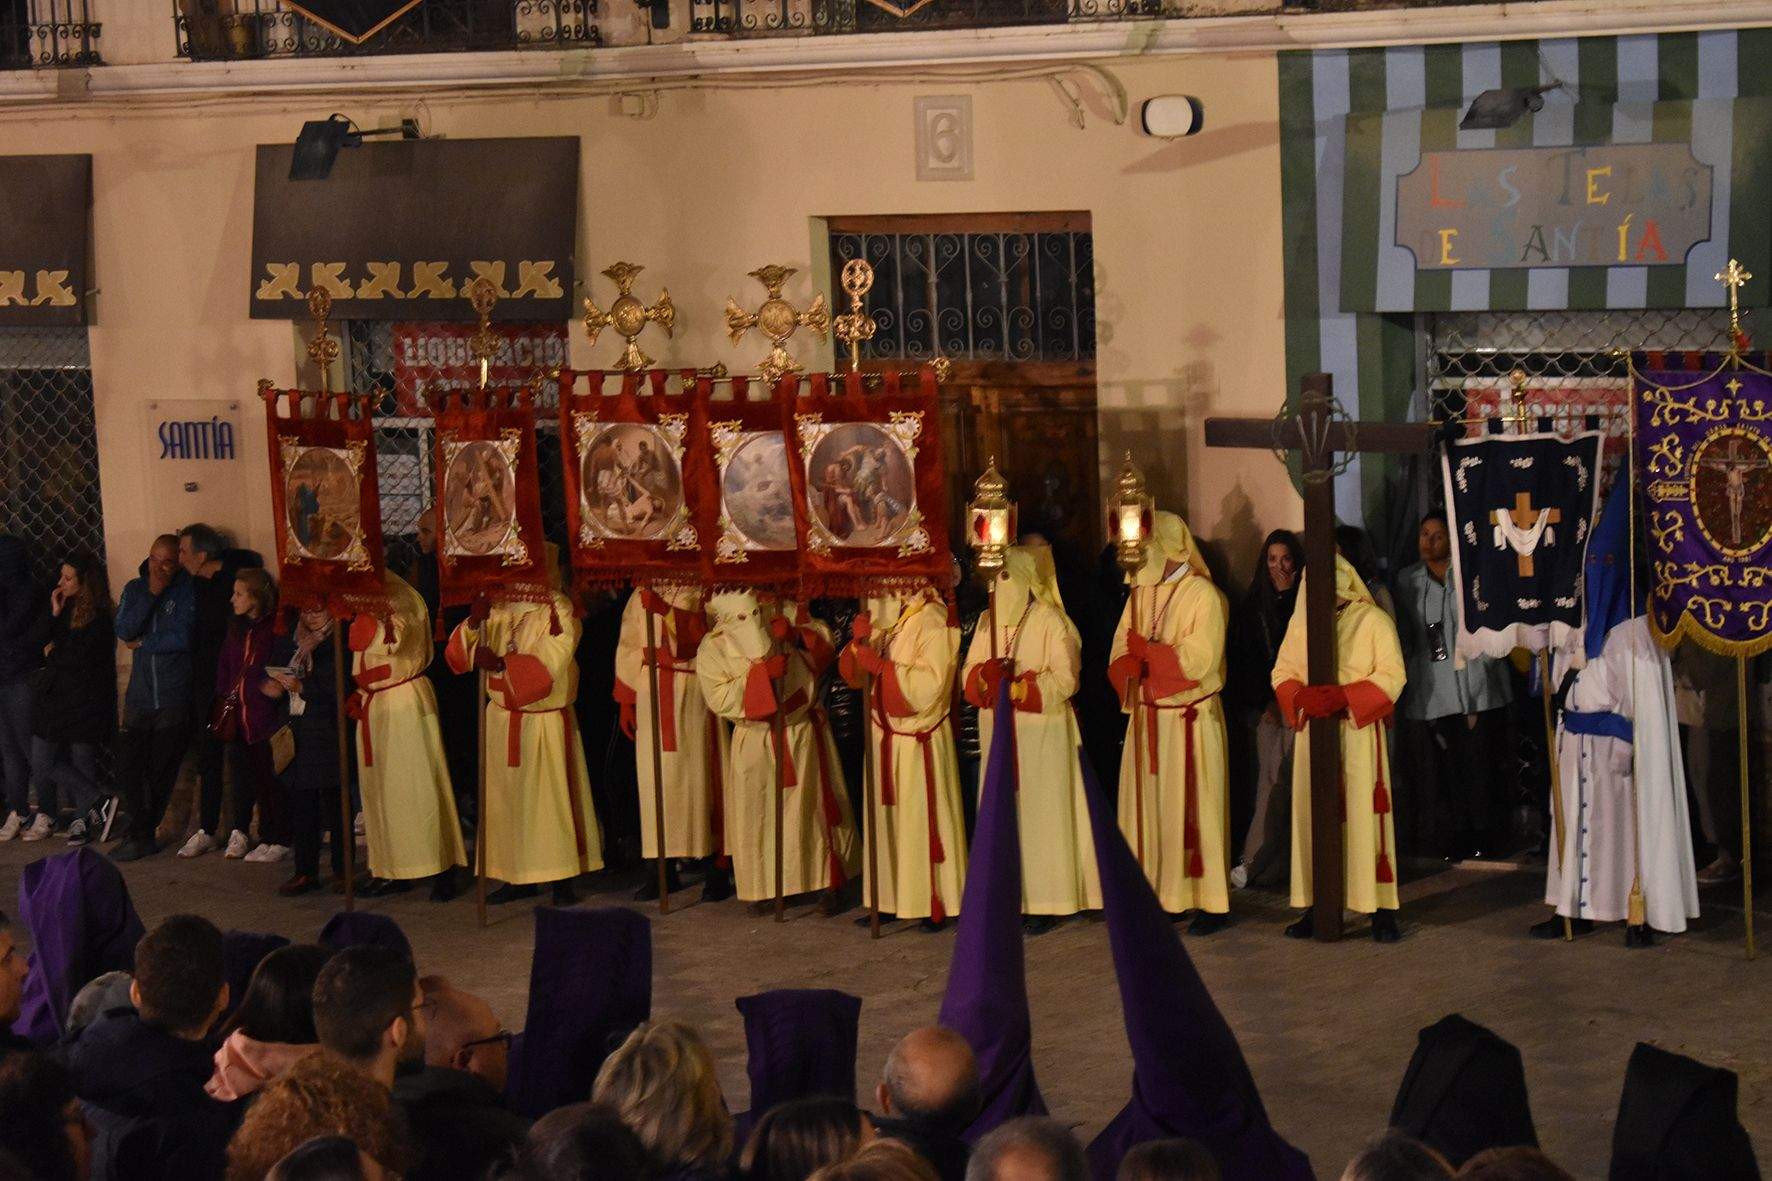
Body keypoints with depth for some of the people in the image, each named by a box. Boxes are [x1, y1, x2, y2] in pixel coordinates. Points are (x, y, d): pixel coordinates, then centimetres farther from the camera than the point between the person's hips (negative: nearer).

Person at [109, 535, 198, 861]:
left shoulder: (187, 591, -5)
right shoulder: (135, 589, 10)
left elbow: (182, 638, -15)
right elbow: (122, 630, -3)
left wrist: (142, 643, -3)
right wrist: (151, 595, -10)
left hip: (174, 697, -5)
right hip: (139, 696, 5)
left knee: (161, 772, 1)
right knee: (128, 767, 1)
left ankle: (141, 834, 14)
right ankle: (143, 835, 12)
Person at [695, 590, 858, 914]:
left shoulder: (783, 614, -10)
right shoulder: (712, 650, -13)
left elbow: (823, 638, -1)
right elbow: (719, 699, -20)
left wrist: (796, 634, -22)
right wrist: (760, 673, -30)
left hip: (803, 731, 1)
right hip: (755, 739, -1)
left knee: (813, 807, 5)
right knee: (757, 813, 5)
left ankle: (829, 881, 19)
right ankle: (761, 887, 21)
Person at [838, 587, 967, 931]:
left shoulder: (932, 623, -12)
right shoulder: (882, 622, 9)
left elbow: (930, 683, -21)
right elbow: (854, 675, 7)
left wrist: (879, 665, -23)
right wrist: (859, 642, -13)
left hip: (920, 742, -7)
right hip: (883, 737, 7)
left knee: (922, 819, -4)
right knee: (886, 819, 8)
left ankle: (936, 906, 1)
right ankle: (889, 901, 14)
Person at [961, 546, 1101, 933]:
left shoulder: (1050, 621, -5)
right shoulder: (987, 621, 13)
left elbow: (1064, 679, -11)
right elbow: (969, 673, 10)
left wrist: (1019, 687, -20)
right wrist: (986, 678, -13)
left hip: (1041, 731, -6)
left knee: (1039, 810, -5)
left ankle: (1046, 901, -2)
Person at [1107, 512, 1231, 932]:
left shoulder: (1203, 595, -8)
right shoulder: (1140, 595, 12)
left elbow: (1199, 660, -17)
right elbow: (1121, 657, 7)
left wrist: (1144, 652, -10)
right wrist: (1144, 663, -16)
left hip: (1189, 719, -6)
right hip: (1146, 719, 6)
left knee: (1192, 809, -5)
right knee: (1148, 805, 5)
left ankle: (1211, 902, -1)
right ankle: (1160, 894, 10)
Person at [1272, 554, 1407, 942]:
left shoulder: (1374, 621, -3)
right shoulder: (1300, 622, 10)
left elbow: (1391, 676, -9)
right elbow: (1282, 673, 9)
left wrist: (1343, 696, -20)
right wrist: (1301, 698, -14)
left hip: (1359, 732, -4)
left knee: (1365, 815, -5)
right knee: (1314, 816, 3)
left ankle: (1381, 909, -1)